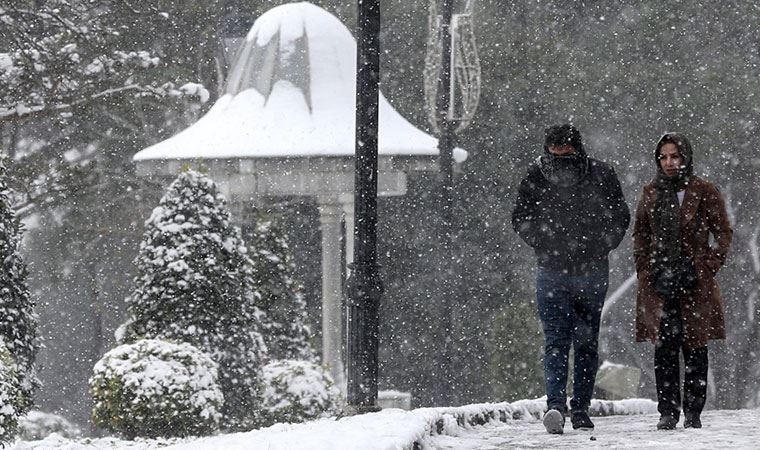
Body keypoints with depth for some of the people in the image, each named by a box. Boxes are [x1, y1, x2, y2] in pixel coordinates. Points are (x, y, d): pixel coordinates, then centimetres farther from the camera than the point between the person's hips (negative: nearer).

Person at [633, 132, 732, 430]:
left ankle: (693, 413, 6)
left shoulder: (704, 192, 2)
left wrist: (708, 268, -5)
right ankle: (668, 412, 1)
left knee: (694, 347, 0)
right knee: (664, 349, -3)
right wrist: (645, 269, 7)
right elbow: (640, 234, 18)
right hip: (659, 281, 2)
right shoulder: (651, 194, 11)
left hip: (695, 282, -2)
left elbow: (723, 233, 4)